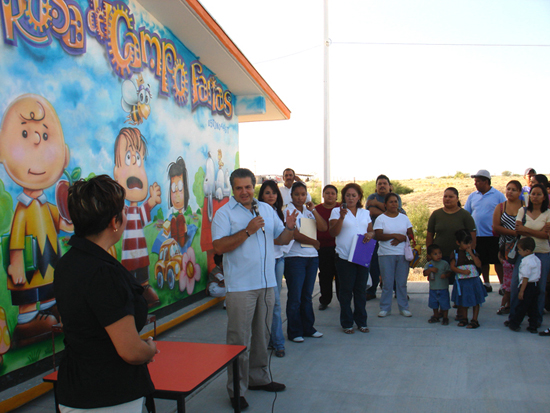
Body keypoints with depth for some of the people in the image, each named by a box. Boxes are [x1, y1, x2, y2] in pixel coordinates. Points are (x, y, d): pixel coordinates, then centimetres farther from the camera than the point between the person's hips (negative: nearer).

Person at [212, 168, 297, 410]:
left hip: (266, 283, 6)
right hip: (240, 287, -6)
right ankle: (236, 389, 10)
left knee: (261, 335, 16)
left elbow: (281, 240, 15)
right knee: (240, 339, -2)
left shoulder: (267, 209, 12)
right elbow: (218, 247, -17)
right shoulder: (224, 213, -5)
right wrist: (248, 231, -21)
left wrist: (289, 227, -6)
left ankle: (258, 378, 32)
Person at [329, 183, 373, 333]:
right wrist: (342, 217, -21)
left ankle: (361, 321, 21)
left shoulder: (365, 213, 14)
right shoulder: (337, 211, 0)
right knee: (346, 290, 2)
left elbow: (371, 230, 18)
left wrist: (370, 234, -5)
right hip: (345, 257, -4)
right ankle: (347, 323, 12)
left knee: (361, 290, 10)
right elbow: (333, 232, -9)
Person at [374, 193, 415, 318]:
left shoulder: (404, 217, 12)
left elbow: (411, 235, 7)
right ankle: (385, 308, 10)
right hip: (386, 254, -2)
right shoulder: (381, 218, 1)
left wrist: (401, 239, -12)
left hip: (403, 254, 3)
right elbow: (378, 236, -10)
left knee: (402, 282, 7)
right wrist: (395, 235, -16)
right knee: (387, 283, 1)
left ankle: (403, 308, 17)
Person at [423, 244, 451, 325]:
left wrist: (445, 275, -20)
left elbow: (449, 271, 0)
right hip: (433, 288, 2)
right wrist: (430, 270, -24)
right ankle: (436, 316, 31)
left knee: (444, 303, 4)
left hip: (443, 288, -2)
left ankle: (445, 318, 20)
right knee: (434, 303, 13)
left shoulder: (445, 263, -3)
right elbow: (425, 273, -7)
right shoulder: (428, 264, 0)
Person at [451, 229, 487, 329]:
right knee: (463, 301, 12)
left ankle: (474, 320, 13)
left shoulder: (473, 252, 2)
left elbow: (479, 264, -9)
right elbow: (452, 267, -7)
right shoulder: (455, 253, -3)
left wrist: (471, 254, -14)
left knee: (475, 301, 4)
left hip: (473, 280, 1)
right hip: (461, 281, -1)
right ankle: (464, 318, 28)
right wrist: (462, 271, -20)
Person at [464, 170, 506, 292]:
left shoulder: (498, 195, -2)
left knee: (498, 261, 1)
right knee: (483, 262, 12)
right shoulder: (472, 196, 9)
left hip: (494, 235, -4)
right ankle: (486, 284, 24)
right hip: (477, 235, 4)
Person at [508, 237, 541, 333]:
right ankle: (533, 327, 16)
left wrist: (521, 291, -18)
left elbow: (525, 278, -21)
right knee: (533, 308, 12)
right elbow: (538, 276, 15)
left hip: (528, 287, -9)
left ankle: (514, 324, 15)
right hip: (536, 287, 9)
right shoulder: (537, 259, 8)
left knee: (521, 307, 4)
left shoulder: (527, 262, -20)